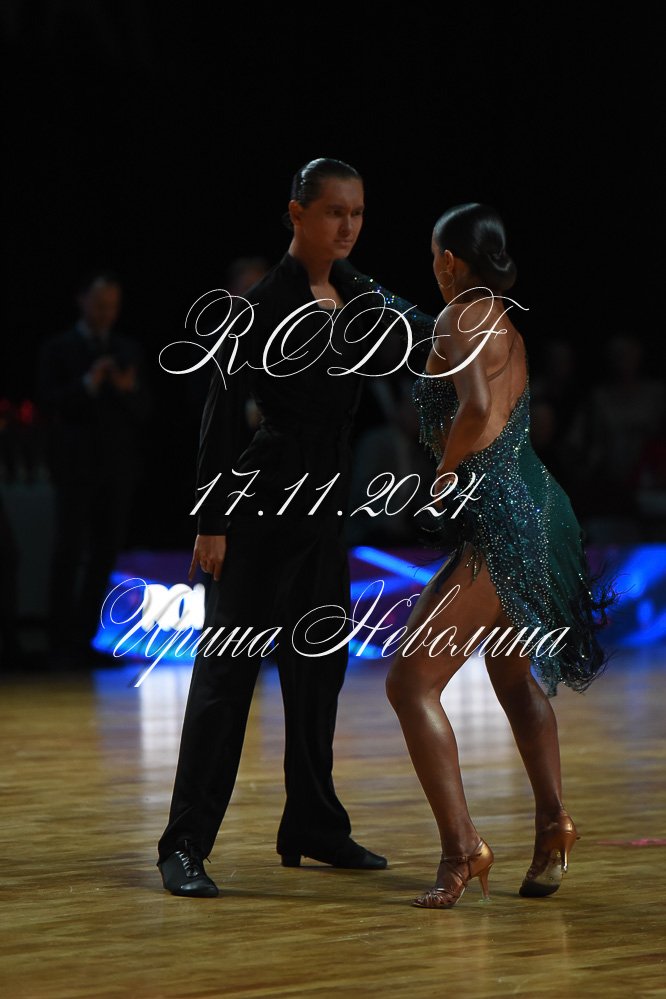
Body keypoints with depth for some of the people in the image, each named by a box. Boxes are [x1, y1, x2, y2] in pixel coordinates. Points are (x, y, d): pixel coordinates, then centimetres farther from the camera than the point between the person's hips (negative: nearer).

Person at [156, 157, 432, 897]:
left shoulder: (359, 296, 8)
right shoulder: (263, 305, -13)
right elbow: (222, 413, -13)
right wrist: (211, 520, -15)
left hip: (325, 502, 7)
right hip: (263, 502, -7)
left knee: (319, 663, 12)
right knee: (229, 665, -7)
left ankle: (313, 828, 22)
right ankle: (184, 843, -6)